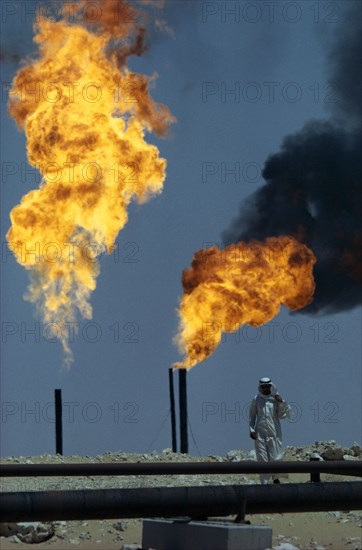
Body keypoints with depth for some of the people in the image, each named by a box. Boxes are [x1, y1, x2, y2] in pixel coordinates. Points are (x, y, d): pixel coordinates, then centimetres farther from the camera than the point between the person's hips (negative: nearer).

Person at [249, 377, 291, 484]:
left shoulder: (276, 398, 3)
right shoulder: (256, 399, 5)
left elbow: (283, 415, 2)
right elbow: (252, 416, 12)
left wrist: (281, 403, -10)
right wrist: (252, 430, 2)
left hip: (274, 431, 0)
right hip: (260, 433, 0)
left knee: (275, 458, 1)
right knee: (262, 459, -2)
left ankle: (275, 477, 29)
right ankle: (264, 482, 4)